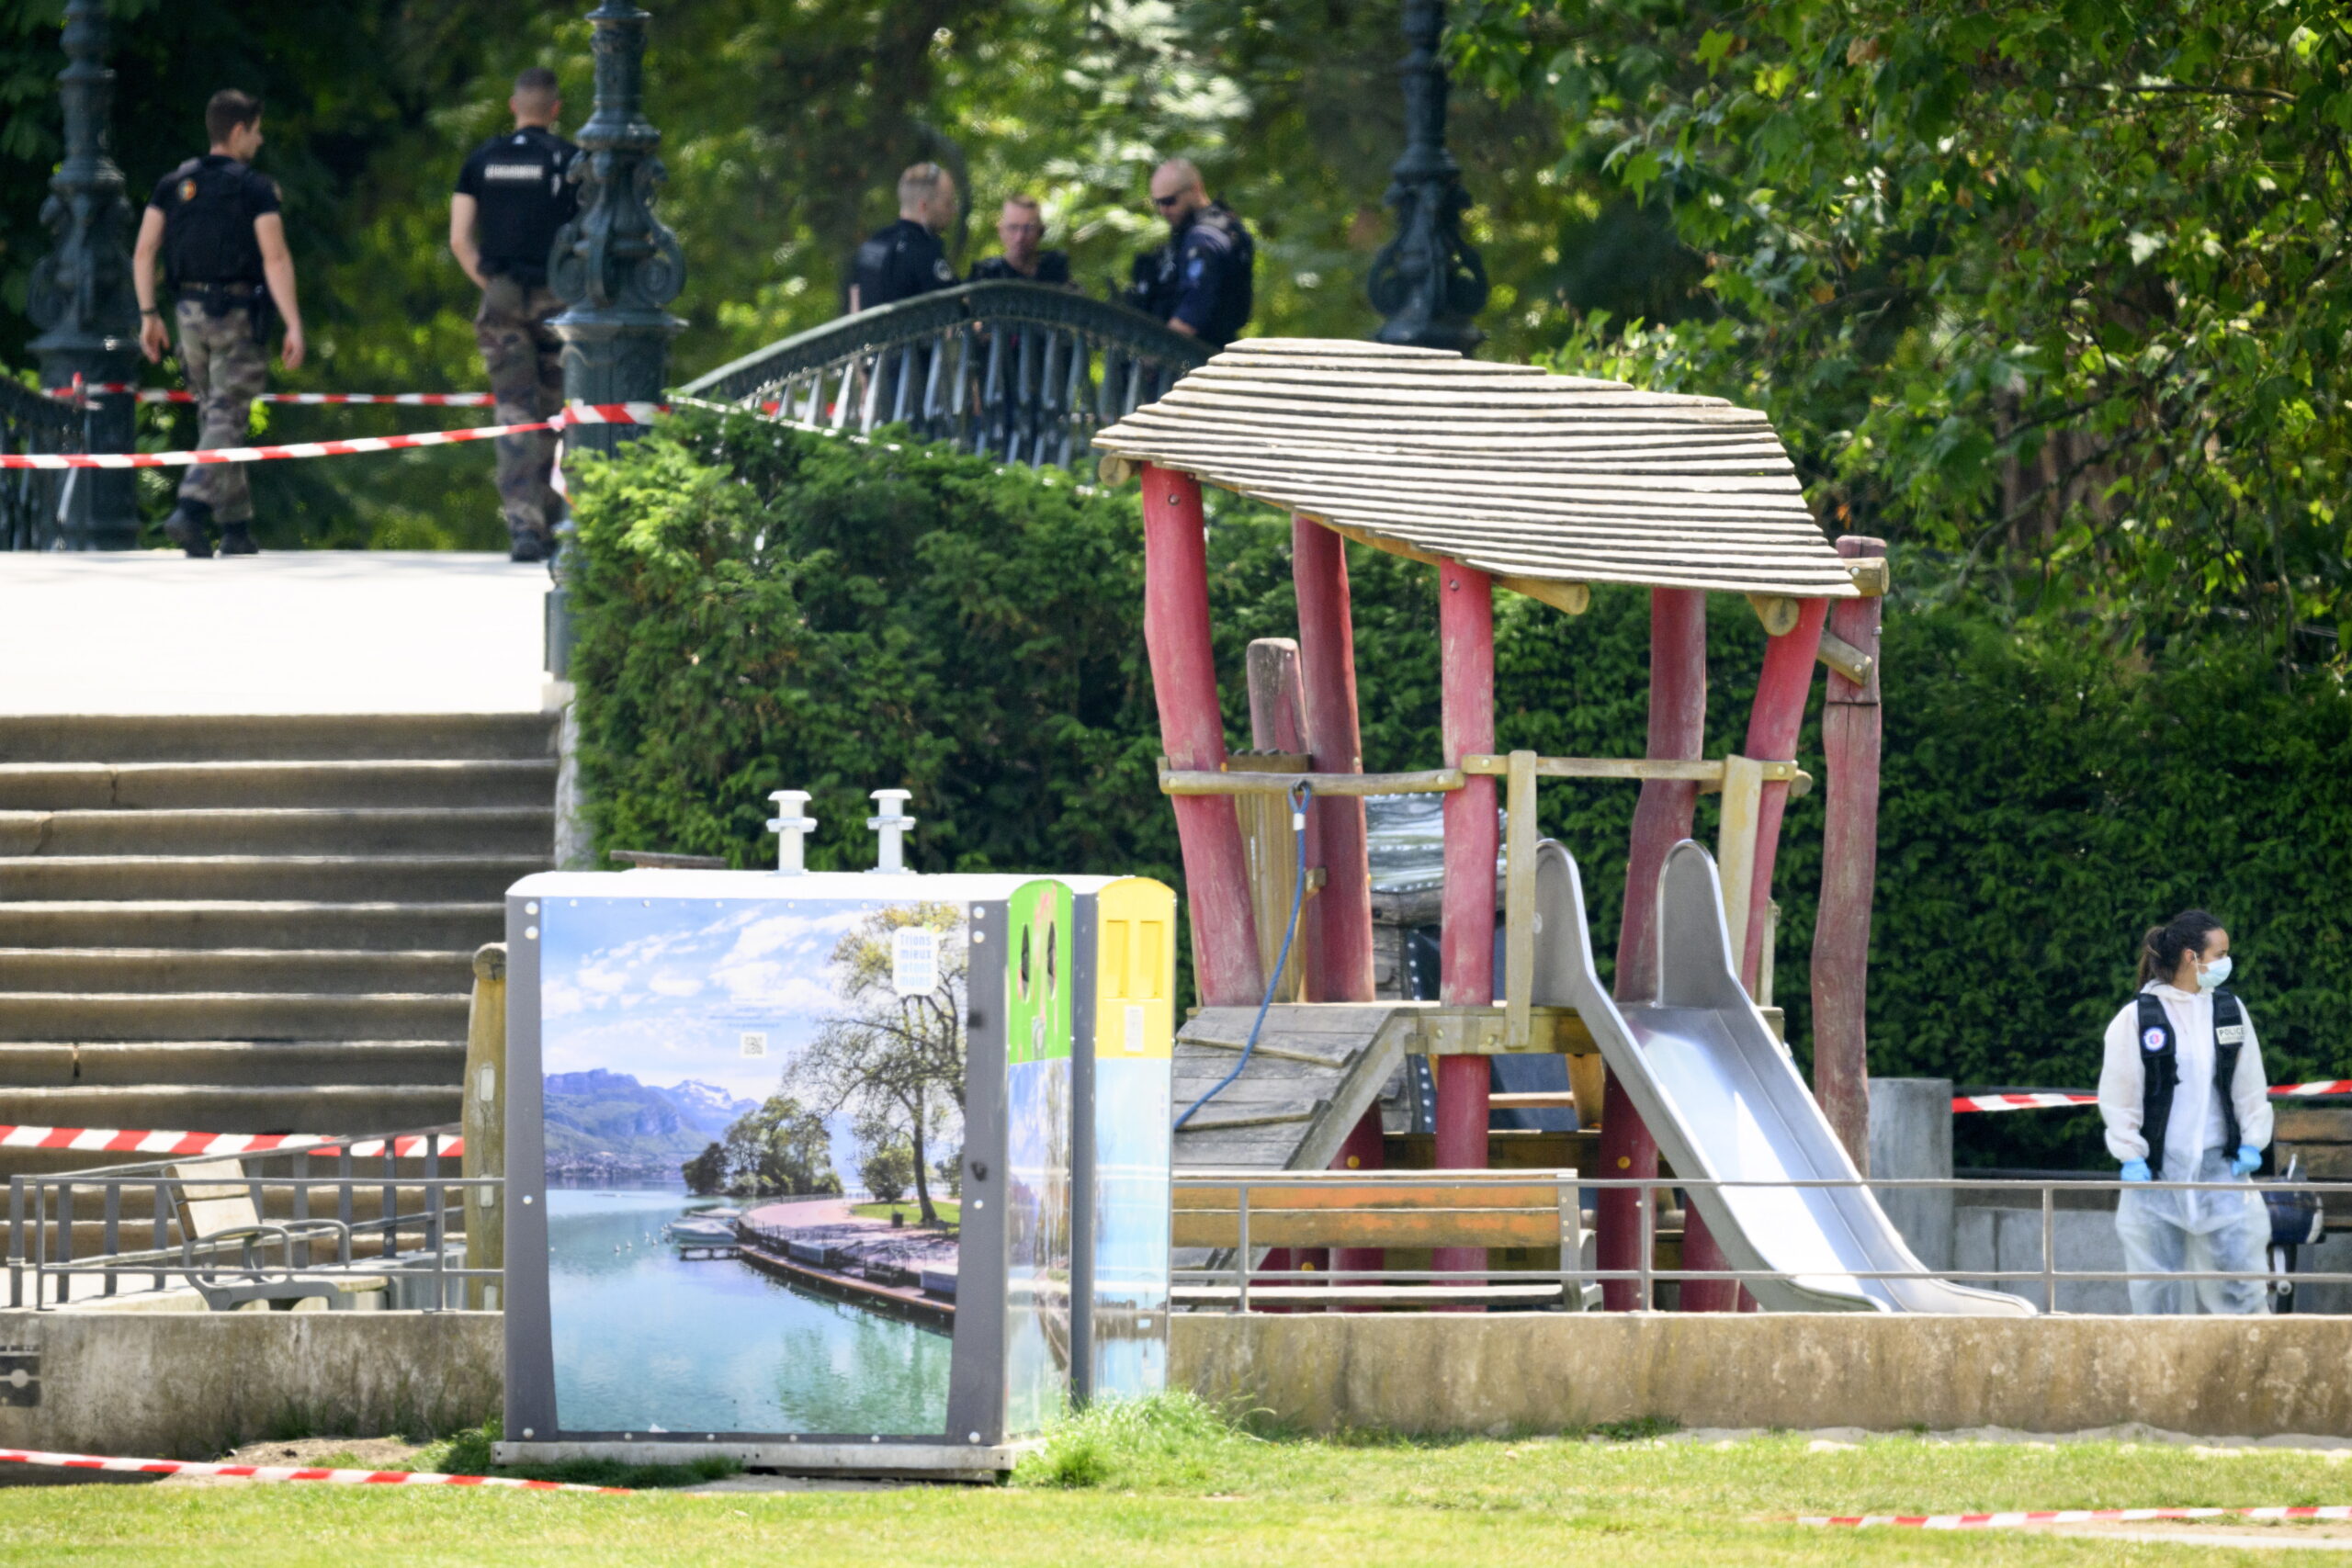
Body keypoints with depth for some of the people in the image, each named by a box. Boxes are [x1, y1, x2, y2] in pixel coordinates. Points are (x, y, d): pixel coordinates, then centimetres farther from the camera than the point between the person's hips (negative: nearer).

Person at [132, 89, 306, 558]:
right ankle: (191, 510, -24)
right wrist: (293, 326, -13)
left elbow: (143, 252, 5)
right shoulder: (254, 189, -7)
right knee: (226, 419, -6)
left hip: (189, 310, 5)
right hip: (237, 316, -5)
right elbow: (276, 260, -14)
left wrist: (149, 315, 10)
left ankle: (236, 526, 17)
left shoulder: (174, 184, 8)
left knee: (213, 416, 15)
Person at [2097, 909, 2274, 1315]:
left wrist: (2252, 1142, 4)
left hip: (2220, 1165, 3)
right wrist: (2131, 1155, -7)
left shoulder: (2229, 1010, 5)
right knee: (2158, 1284, 3)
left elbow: (2250, 1084, 11)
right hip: (2158, 1168, -3)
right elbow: (2118, 1094, -3)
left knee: (2238, 1266, -2)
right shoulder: (2138, 1017, -7)